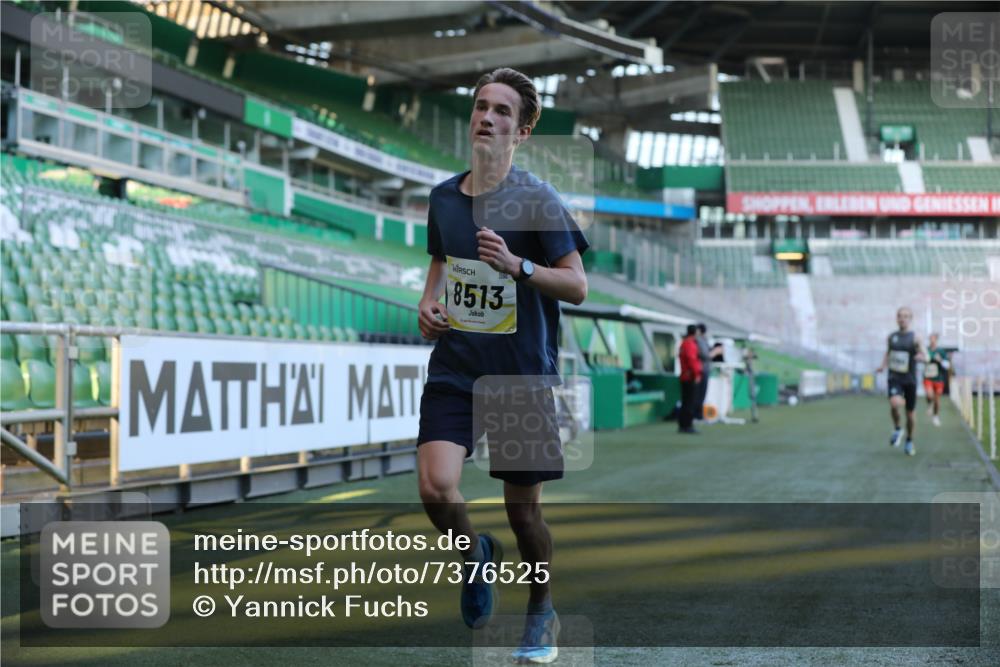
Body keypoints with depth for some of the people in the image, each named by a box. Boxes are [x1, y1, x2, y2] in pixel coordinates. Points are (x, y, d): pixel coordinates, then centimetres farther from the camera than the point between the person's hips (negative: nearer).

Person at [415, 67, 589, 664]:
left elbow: (578, 286, -10)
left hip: (524, 375, -3)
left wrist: (517, 265, -25)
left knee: (523, 508, 6)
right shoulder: (444, 196, 7)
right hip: (454, 369, 3)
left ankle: (542, 613, 32)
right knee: (436, 486, -17)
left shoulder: (537, 200, -8)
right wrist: (429, 303, 5)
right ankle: (476, 556, 17)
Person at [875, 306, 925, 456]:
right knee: (894, 403, -28)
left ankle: (909, 441, 32)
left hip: (909, 379, -1)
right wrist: (883, 365, 2)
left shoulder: (914, 337, -3)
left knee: (910, 413, 9)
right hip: (895, 378, 1)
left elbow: (922, 356, -7)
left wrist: (920, 356, -30)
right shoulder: (891, 337, 7)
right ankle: (897, 429, -1)